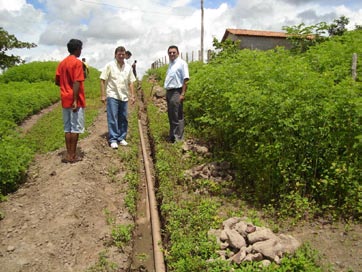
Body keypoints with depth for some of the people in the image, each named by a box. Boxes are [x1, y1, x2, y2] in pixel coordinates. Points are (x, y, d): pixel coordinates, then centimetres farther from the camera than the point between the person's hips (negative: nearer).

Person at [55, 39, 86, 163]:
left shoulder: (62, 63, 13)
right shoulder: (77, 62, -11)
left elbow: (57, 81, 15)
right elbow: (76, 83, -18)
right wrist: (75, 101, -20)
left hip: (65, 100, 7)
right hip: (75, 100, -7)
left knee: (67, 127, 9)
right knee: (75, 127, -1)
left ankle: (68, 154, 13)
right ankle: (73, 155, 3)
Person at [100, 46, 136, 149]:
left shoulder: (128, 67, 9)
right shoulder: (109, 65, -2)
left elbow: (131, 83, 12)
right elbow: (103, 80, -3)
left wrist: (132, 95, 6)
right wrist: (103, 95, -8)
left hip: (124, 97, 4)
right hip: (112, 96, -4)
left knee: (123, 119, 9)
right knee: (112, 119, -5)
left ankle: (121, 138, 20)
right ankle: (113, 140, 1)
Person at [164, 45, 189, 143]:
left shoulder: (181, 63, -8)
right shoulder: (170, 64, 17)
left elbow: (185, 79, -14)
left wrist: (183, 94, -20)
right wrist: (167, 93, 15)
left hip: (176, 92, -9)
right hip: (169, 92, 9)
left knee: (177, 117, -6)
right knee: (171, 116, 15)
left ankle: (178, 138, 0)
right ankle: (172, 136, 26)